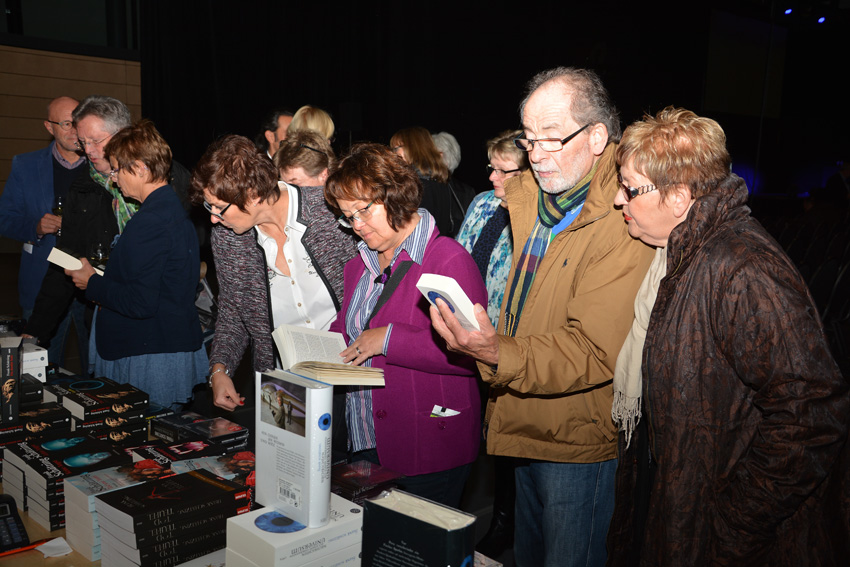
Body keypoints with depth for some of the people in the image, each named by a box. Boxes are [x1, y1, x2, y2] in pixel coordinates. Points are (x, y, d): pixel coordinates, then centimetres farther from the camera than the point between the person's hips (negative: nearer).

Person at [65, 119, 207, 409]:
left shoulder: (148, 222, -21)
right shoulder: (175, 208, 10)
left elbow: (140, 303, -23)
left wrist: (92, 283, -7)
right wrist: (105, 280, 15)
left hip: (152, 360, -10)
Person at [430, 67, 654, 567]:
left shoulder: (623, 224, -22)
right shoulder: (530, 198, 5)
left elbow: (595, 352, -28)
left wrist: (500, 355, -40)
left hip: (578, 443, -8)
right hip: (527, 428, 8)